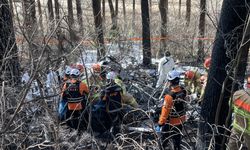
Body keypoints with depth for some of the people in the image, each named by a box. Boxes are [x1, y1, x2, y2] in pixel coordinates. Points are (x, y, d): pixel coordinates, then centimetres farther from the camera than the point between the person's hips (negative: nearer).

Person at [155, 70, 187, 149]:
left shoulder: (169, 96, -34)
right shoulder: (183, 91, -14)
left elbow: (165, 112, -27)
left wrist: (160, 124, -17)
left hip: (170, 122, -6)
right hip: (180, 120, 6)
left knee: (164, 139, 16)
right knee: (177, 138, 26)